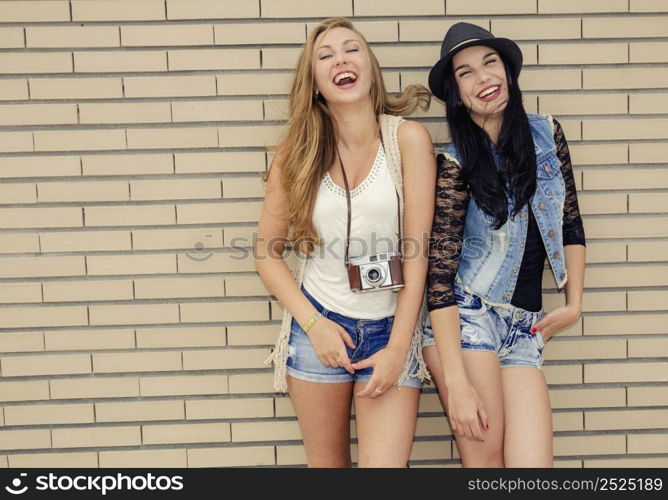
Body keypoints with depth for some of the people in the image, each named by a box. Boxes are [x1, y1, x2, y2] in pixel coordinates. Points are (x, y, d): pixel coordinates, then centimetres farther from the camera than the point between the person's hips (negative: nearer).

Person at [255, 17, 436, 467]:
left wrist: (397, 348, -10)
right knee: (326, 464, 15)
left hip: (392, 326, -1)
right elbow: (268, 252, 3)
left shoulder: (407, 138, -7)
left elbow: (417, 250, -9)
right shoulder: (299, 151, -1)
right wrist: (313, 324, -7)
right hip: (319, 324, 2)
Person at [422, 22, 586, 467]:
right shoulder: (455, 164, -8)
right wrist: (456, 382, -19)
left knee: (533, 463, -4)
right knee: (486, 457, -3)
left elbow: (571, 224, 16)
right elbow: (441, 275, -14)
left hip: (525, 327, 4)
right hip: (465, 318, -4)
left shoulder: (547, 134, 6)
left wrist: (574, 305, 9)